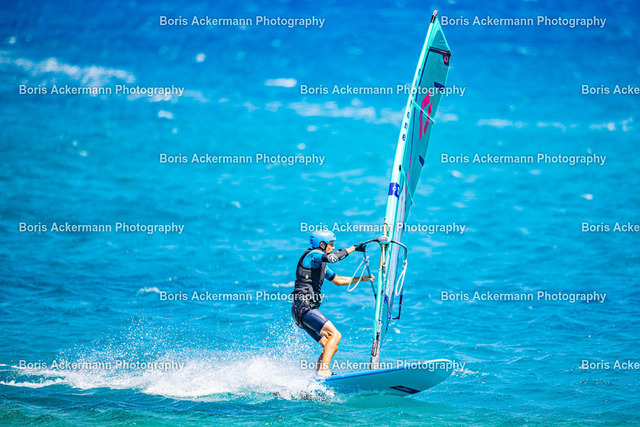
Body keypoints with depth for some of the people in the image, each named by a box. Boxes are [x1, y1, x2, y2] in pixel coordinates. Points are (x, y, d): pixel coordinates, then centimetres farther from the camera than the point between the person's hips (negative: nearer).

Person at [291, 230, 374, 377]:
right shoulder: (313, 255, -6)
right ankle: (323, 370, -30)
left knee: (332, 347, 7)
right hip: (303, 307, -10)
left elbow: (338, 280, 34)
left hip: (308, 309, 10)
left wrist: (363, 279, 28)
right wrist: (353, 248, -17)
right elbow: (332, 257, -27)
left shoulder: (320, 263, 23)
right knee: (335, 334, -20)